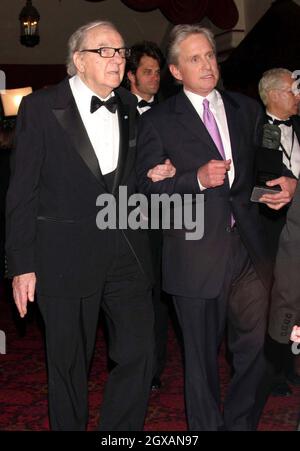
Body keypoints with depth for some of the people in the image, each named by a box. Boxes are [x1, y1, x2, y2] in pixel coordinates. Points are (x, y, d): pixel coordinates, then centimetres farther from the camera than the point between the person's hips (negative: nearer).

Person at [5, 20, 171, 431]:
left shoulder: (129, 107, 9)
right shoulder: (41, 107, -4)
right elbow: (22, 192, -6)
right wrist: (22, 264, -9)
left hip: (127, 252, 4)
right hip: (67, 255, -4)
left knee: (139, 355, 4)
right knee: (69, 364, 9)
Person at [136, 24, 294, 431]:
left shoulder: (247, 110, 12)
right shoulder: (158, 121, -1)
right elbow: (147, 187, -7)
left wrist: (280, 187, 0)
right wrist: (198, 179, -19)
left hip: (249, 246, 4)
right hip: (197, 255, -3)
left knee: (256, 345, 7)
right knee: (201, 354, 10)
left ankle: (240, 421, 29)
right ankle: (206, 424, 28)